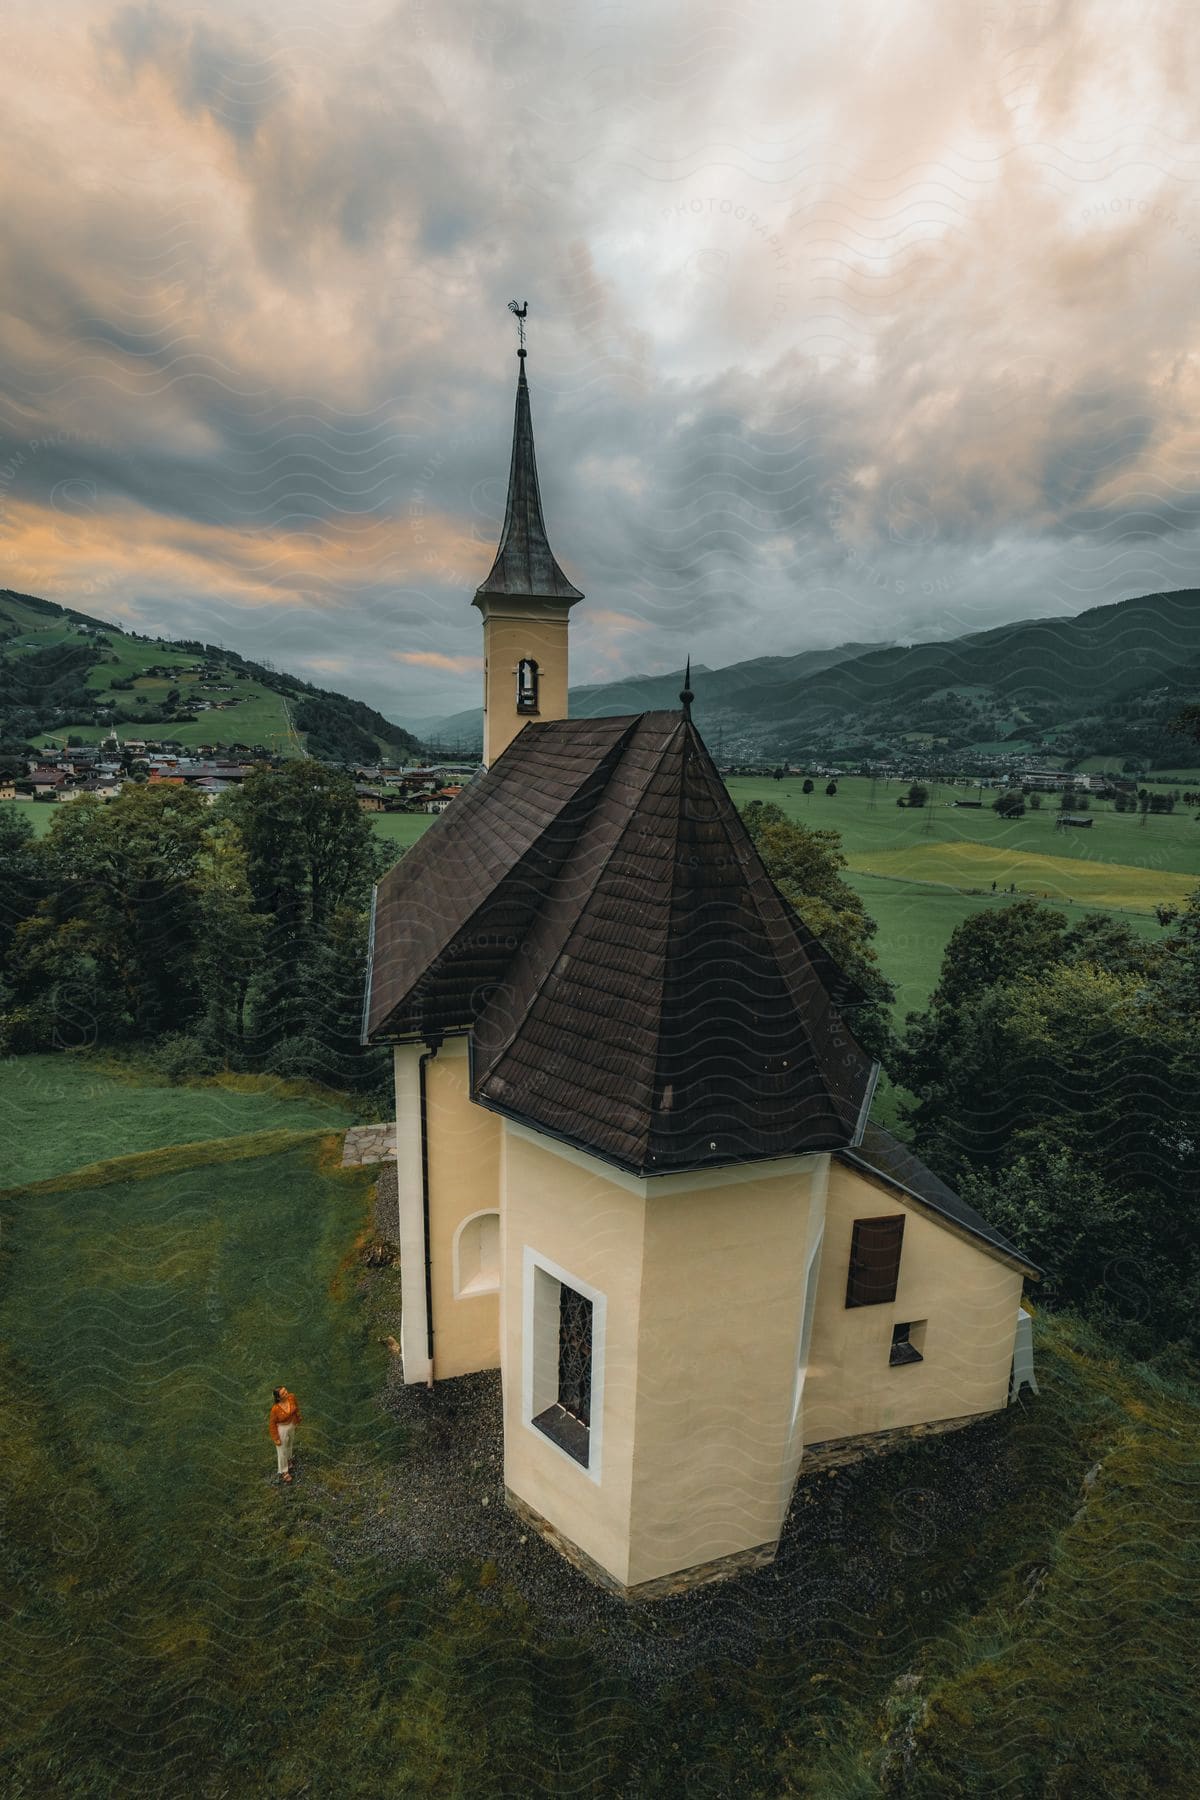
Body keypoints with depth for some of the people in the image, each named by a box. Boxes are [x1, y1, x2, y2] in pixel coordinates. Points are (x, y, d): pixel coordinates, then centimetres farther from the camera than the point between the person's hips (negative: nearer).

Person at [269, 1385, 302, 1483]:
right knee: (282, 1450, 20)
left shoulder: (292, 1397, -25)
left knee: (289, 1444, 33)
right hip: (282, 1429, -5)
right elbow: (272, 1424, -19)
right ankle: (283, 1471, 45)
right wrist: (276, 1438, -10)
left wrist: (297, 1420, 11)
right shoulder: (275, 1409, -36)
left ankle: (288, 1459, 62)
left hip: (292, 1425, 5)